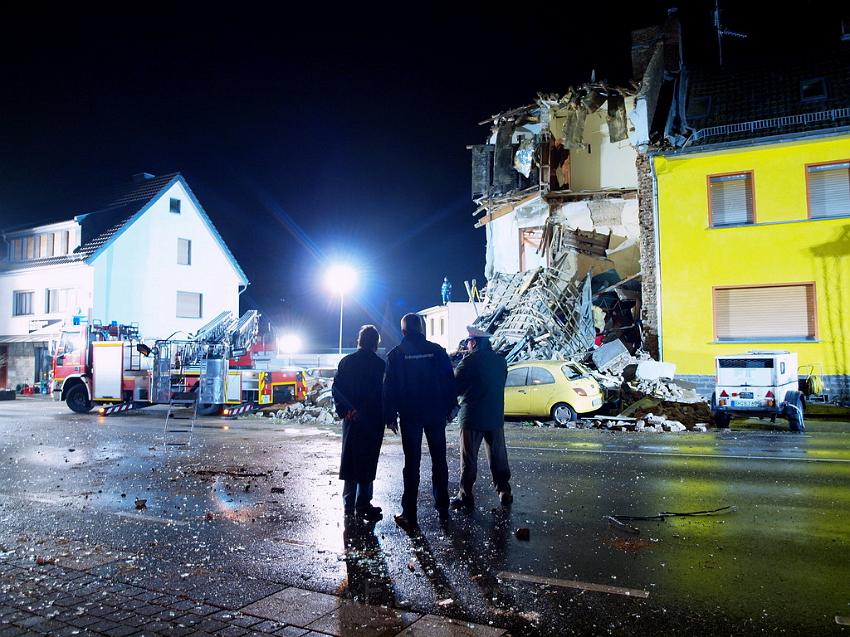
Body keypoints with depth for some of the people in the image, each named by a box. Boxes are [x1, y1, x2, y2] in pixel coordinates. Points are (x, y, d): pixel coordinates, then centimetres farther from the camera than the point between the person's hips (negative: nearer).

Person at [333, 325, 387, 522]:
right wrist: (389, 417, -2)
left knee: (349, 460, 14)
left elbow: (336, 388, 1)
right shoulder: (379, 365, -11)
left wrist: (344, 410, 2)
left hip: (351, 419, 5)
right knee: (367, 462, 3)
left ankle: (349, 505, 20)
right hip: (373, 420, -4)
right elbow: (384, 394, -11)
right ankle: (363, 505, 6)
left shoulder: (346, 362, 3)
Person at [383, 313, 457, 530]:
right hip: (436, 414, 2)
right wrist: (450, 407, 10)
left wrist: (389, 416, 0)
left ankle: (409, 516, 5)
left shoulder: (396, 354, -5)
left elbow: (389, 388, -6)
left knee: (412, 463, 2)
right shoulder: (437, 350, 0)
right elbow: (449, 380, 2)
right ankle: (442, 509, 22)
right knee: (439, 461, 14)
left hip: (410, 416, -2)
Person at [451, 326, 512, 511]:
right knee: (498, 457, 15)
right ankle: (504, 492, 20)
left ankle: (465, 496, 9)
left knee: (469, 460, 4)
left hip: (472, 417, -5)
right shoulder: (501, 361, 5)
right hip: (496, 417, 5)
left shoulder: (470, 361, -14)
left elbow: (455, 386, -11)